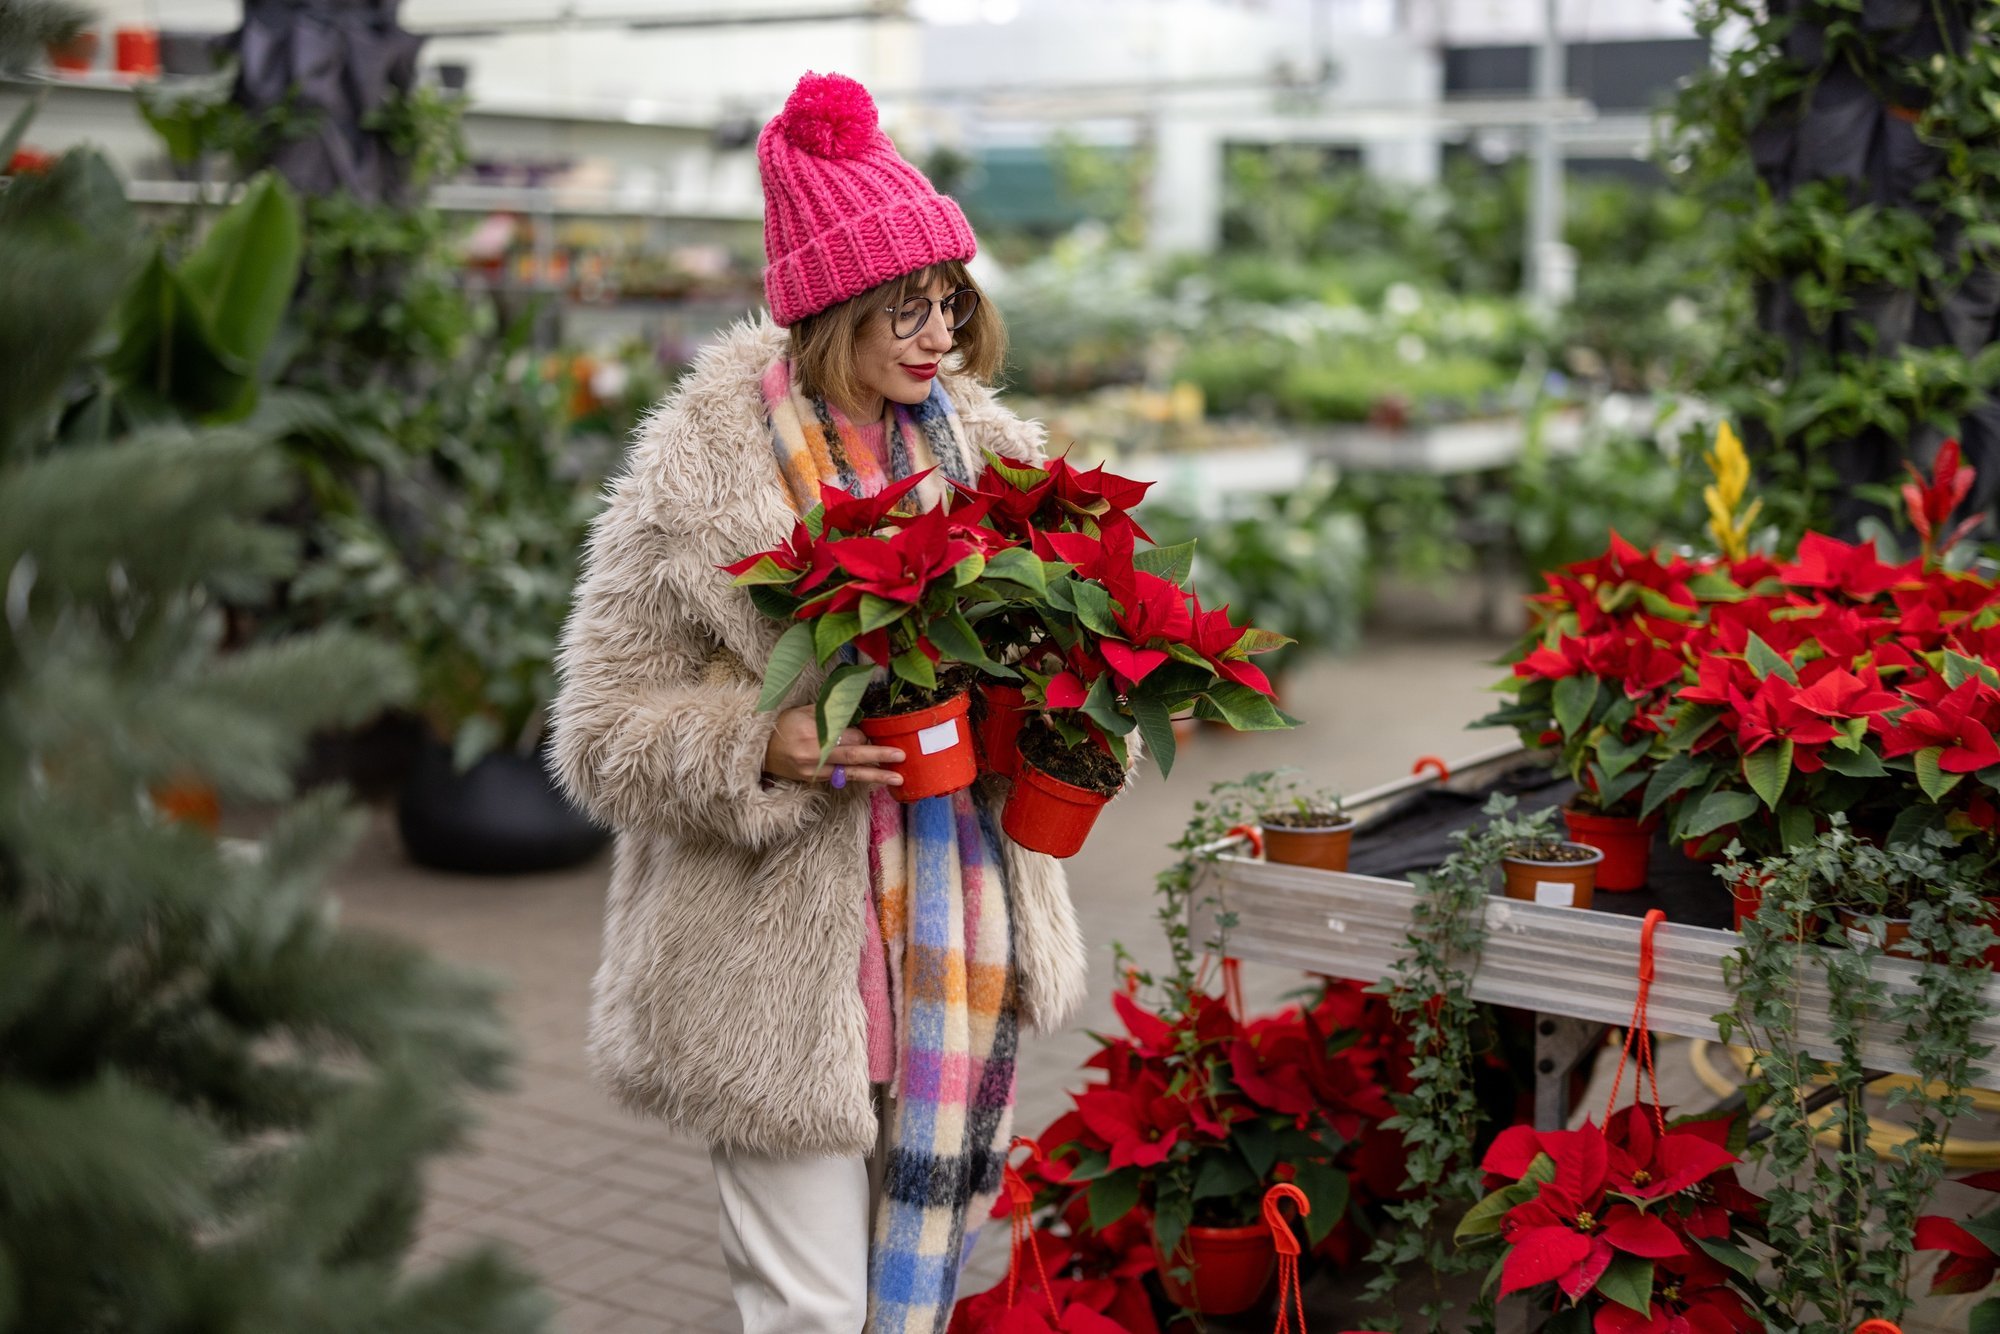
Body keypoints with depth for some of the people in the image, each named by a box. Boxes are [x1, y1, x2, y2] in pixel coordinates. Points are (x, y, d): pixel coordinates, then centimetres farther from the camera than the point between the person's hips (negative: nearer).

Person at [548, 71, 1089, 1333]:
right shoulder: (702, 473, -10)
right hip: (787, 957, -5)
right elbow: (606, 728, -8)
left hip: (964, 935, 5)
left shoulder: (987, 451, 6)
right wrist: (765, 750, -25)